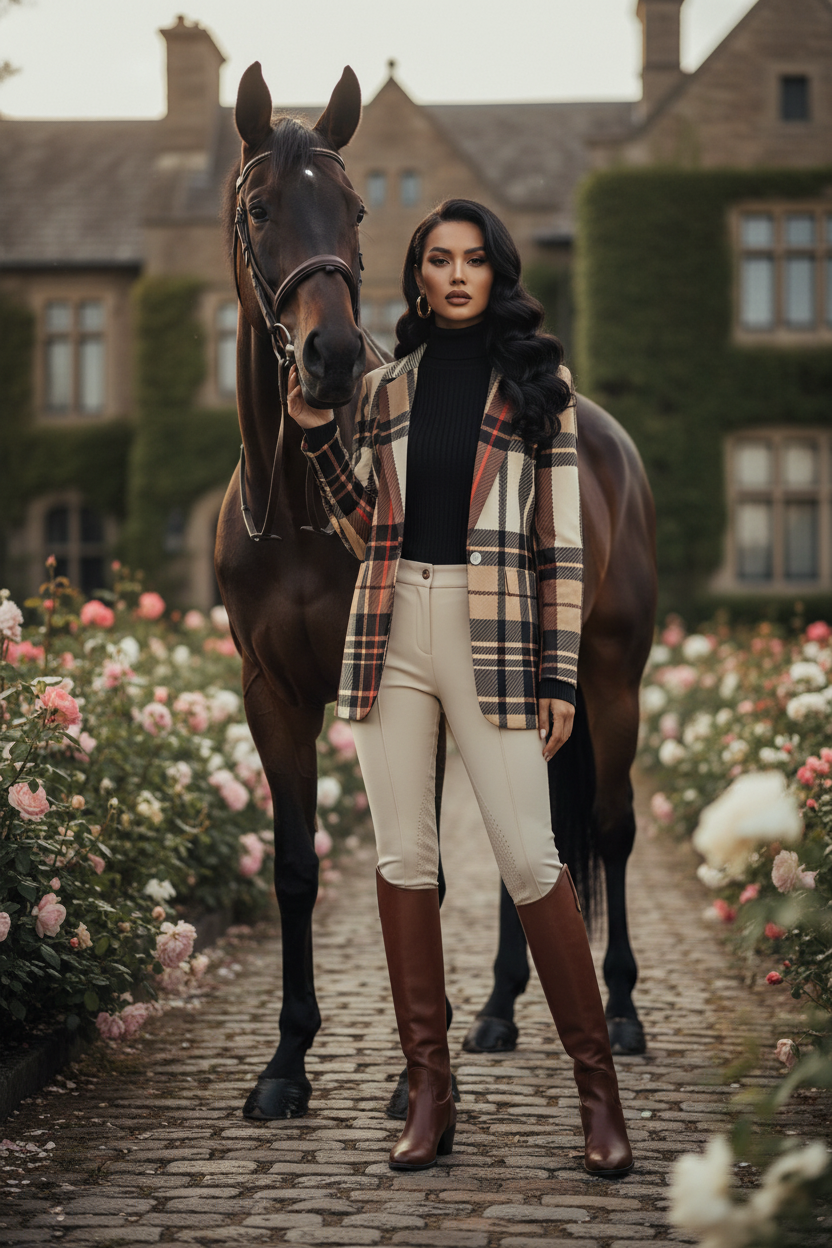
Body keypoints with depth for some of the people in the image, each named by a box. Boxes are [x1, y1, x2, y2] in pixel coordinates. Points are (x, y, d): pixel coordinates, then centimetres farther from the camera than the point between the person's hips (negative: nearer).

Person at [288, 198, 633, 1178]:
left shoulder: (537, 383, 5)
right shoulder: (386, 387, 13)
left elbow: (562, 539, 2)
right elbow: (362, 532, 14)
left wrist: (560, 674, -4)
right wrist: (318, 434, 1)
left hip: (494, 636, -3)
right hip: (392, 633, 4)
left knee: (529, 860, -7)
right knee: (403, 858, 4)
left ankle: (598, 1087, 4)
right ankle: (429, 1091, 11)